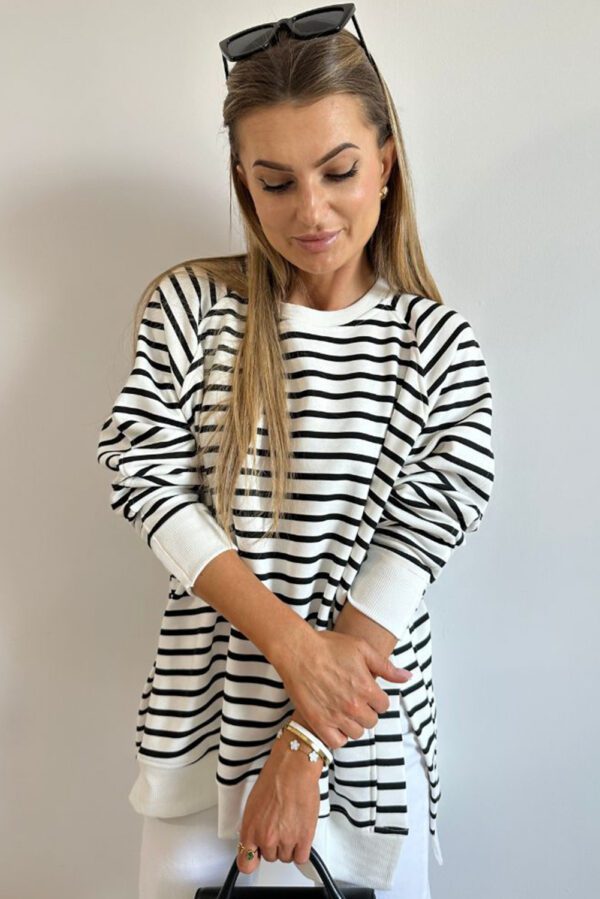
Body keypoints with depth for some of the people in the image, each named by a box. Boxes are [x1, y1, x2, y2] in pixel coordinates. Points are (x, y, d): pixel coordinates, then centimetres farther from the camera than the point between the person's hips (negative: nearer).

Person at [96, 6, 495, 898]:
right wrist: (292, 641, -18)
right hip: (205, 700, 1)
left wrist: (305, 748, -14)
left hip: (367, 719, 0)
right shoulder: (191, 304, -2)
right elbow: (146, 476, -9)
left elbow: (418, 544, -11)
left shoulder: (437, 343, -5)